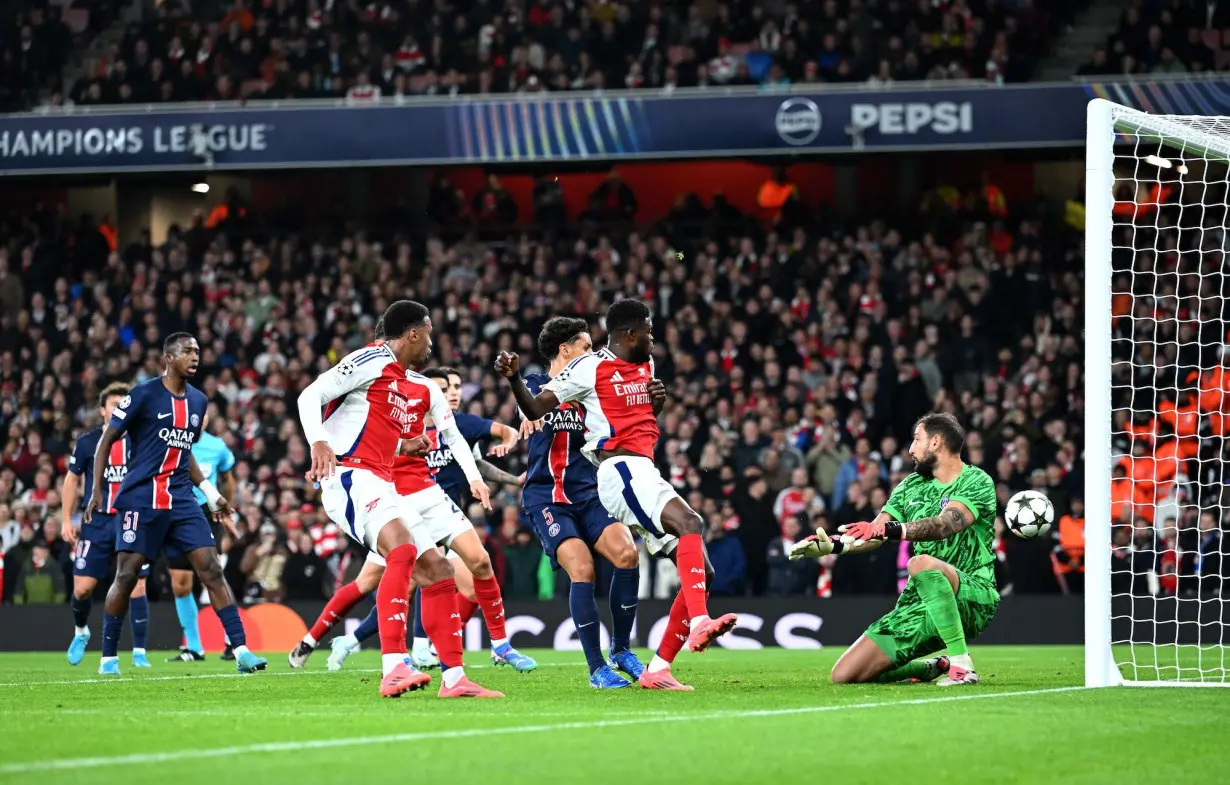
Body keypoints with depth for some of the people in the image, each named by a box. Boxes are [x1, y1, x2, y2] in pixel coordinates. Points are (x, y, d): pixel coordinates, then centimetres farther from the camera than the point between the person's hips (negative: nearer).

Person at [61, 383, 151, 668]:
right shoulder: (86, 442, 3)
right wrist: (67, 520, 8)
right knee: (82, 587, -3)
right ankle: (80, 632, 28)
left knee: (137, 587, -7)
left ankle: (139, 652, 0)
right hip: (97, 523, 0)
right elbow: (72, 480, 12)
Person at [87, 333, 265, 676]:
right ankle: (108, 657, 9)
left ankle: (241, 650, -9)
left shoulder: (197, 401, 13)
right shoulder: (143, 395, -6)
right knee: (126, 576, -4)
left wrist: (212, 495, 18)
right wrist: (96, 490, -7)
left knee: (212, 570, -6)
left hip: (181, 500, 5)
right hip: (140, 500, -5)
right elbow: (107, 440, 0)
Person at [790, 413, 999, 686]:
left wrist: (889, 529, -40)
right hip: (917, 603, 7)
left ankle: (962, 666, -31)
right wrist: (832, 546, -13)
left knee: (921, 564, -40)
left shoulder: (977, 482, -6)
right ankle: (934, 667, 18)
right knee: (844, 675, -3)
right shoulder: (912, 486, 15)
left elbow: (944, 524, -25)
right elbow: (872, 535, 7)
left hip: (972, 594, -7)